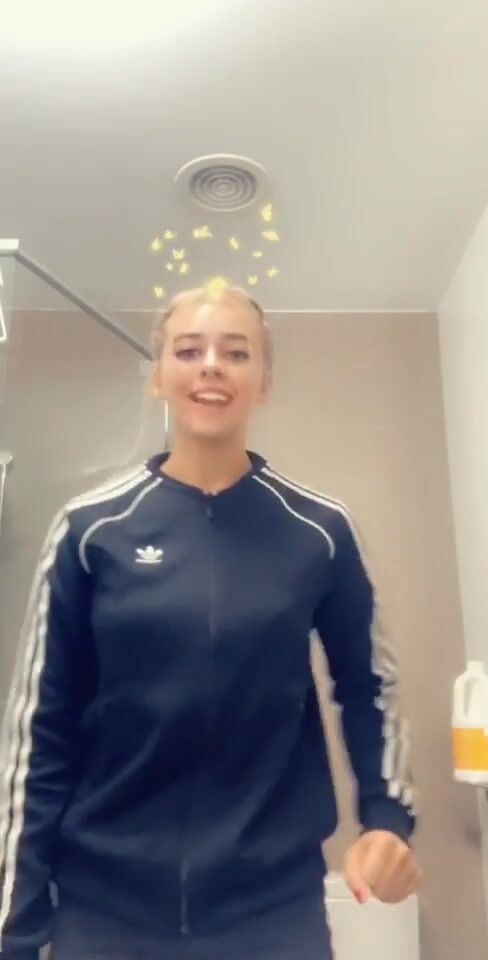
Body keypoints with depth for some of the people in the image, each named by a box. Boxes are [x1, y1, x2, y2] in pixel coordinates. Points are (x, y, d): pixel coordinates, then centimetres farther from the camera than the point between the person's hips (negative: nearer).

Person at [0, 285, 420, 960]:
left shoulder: (319, 531, -5)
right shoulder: (91, 528, -7)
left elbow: (367, 685, 7)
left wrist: (388, 815, -7)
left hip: (277, 902, 0)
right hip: (105, 902, 1)